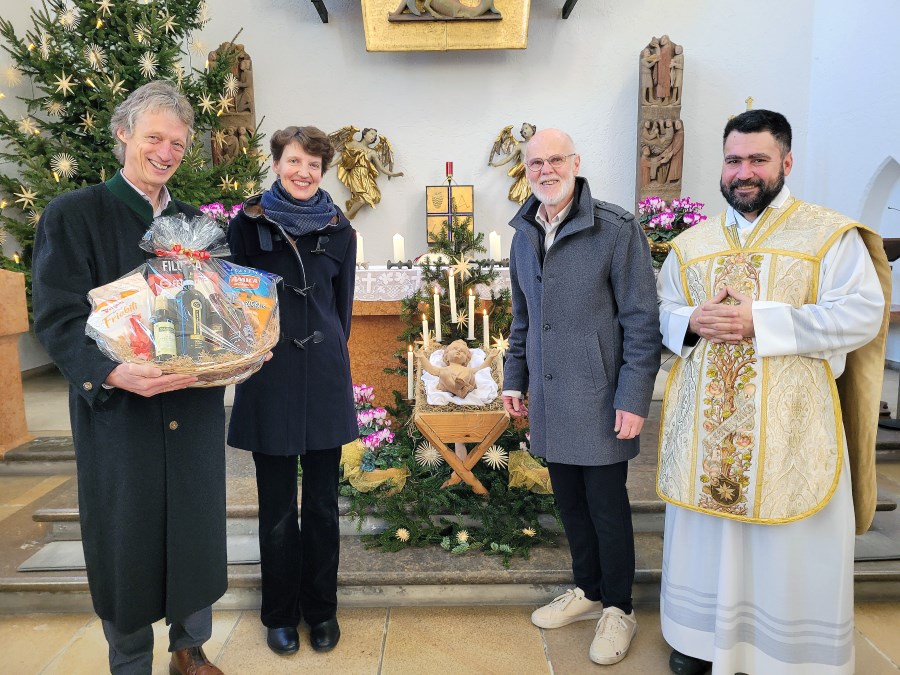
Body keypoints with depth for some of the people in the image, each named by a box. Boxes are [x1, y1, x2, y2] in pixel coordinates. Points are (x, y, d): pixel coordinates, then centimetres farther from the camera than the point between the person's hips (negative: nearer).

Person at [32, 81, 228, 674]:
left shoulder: (194, 221, 11)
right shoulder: (73, 214, -4)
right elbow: (57, 318, -11)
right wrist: (111, 372, -28)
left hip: (194, 408, 4)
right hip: (116, 409, -4)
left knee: (195, 530, 14)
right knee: (125, 540, 9)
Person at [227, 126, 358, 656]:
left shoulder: (338, 229, 4)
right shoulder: (248, 223, 0)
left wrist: (328, 354, 10)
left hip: (325, 376, 1)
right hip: (268, 378, -1)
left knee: (322, 503, 10)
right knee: (277, 508, 8)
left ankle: (321, 608, 28)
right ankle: (281, 613, 27)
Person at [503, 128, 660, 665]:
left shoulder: (617, 230, -10)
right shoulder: (524, 235, 9)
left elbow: (642, 320, -11)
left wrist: (634, 398, -15)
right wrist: (515, 379, 15)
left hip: (599, 399, -5)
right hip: (549, 398, 6)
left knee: (606, 503, 6)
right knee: (569, 499, 16)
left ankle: (618, 609, 27)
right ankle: (587, 590, 37)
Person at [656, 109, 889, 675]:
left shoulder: (832, 235, -2)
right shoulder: (692, 242, 11)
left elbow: (862, 315, -12)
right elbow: (661, 312, 13)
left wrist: (759, 322, -20)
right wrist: (692, 322, -10)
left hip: (791, 425, -3)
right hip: (706, 426, 4)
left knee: (791, 546, 6)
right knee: (708, 533, 14)